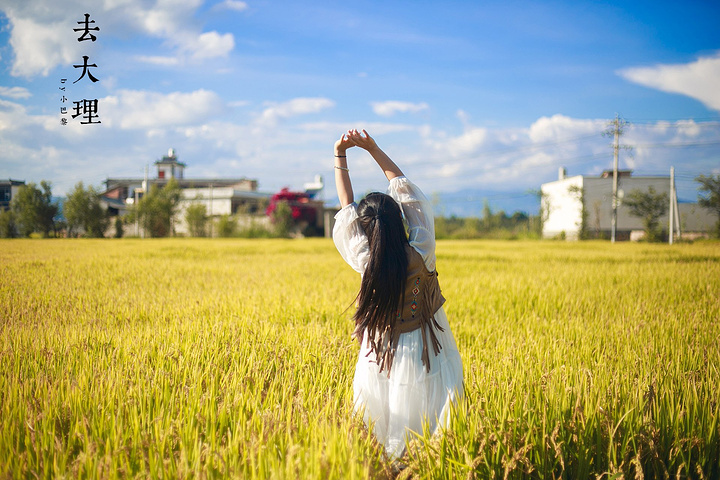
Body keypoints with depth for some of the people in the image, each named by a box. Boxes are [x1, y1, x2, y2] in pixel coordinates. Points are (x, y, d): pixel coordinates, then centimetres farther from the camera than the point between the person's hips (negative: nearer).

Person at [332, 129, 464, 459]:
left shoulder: (366, 262, -18)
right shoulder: (422, 254, -17)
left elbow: (347, 209, -6)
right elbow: (405, 189, -8)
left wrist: (340, 156, 0)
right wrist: (373, 149, -3)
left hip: (382, 363, 0)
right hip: (426, 361, 0)